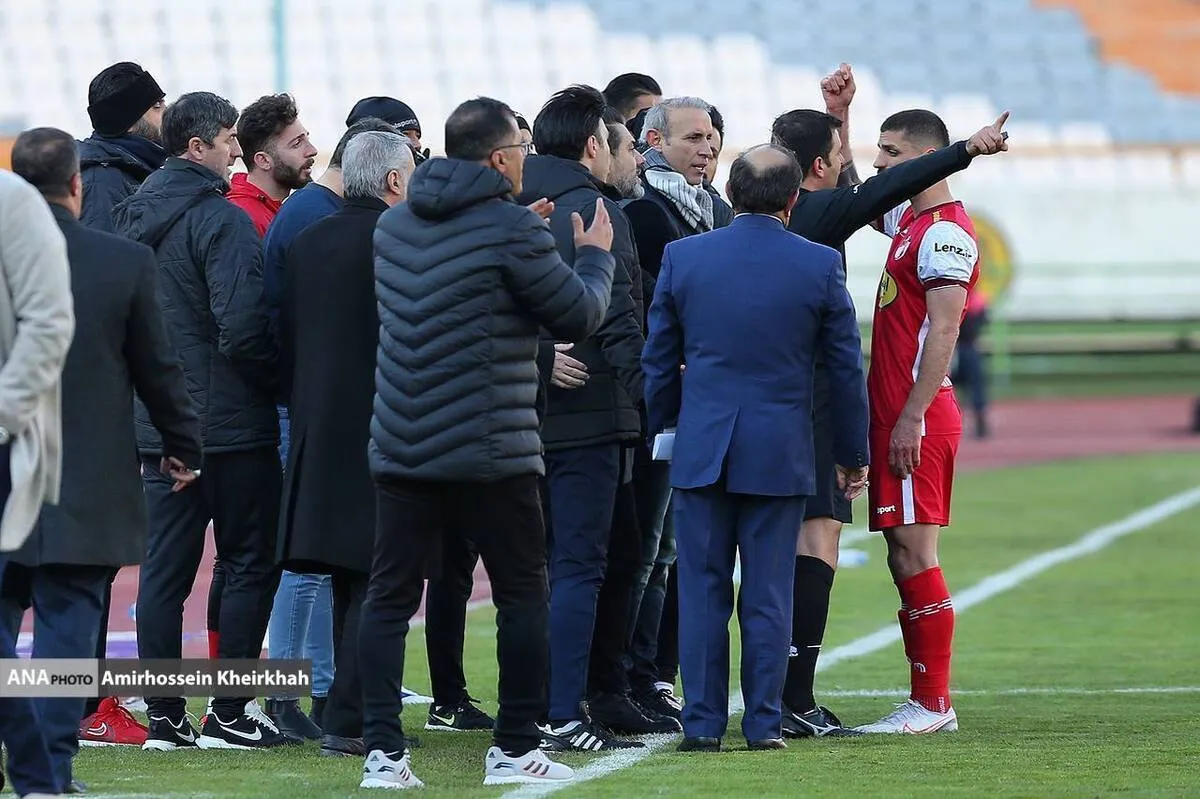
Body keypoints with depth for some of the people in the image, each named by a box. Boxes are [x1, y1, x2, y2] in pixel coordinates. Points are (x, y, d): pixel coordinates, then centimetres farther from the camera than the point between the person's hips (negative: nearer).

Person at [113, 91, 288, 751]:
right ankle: (229, 715, 0)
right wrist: (279, 376, -6)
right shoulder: (220, 219, -15)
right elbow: (242, 326, -22)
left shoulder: (132, 216, 10)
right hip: (231, 423, -7)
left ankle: (163, 717, 8)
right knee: (249, 563, 2)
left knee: (164, 566, 8)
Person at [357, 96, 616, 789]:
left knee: (389, 598, 5)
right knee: (524, 594, 8)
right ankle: (516, 749, 10)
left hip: (400, 447, 5)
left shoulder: (395, 225, 9)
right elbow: (580, 315, -4)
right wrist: (595, 257, 15)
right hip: (491, 453, -5)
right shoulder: (513, 229, -11)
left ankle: (384, 751, -2)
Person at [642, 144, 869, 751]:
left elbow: (657, 361, 6)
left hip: (700, 450, 1)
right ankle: (764, 723, 5)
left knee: (702, 593, 5)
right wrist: (853, 455, 13)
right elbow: (848, 367, 2)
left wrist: (661, 431, 19)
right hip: (781, 452, -1)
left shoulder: (683, 257, -1)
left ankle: (703, 723, 4)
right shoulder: (820, 266, -4)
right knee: (768, 597, 4)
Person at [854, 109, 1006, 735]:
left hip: (917, 420, -10)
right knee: (904, 558, 9)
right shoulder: (907, 223, 17)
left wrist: (910, 417, -23)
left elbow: (942, 332, -19)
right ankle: (930, 701, 11)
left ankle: (932, 703, -9)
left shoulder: (945, 233, -12)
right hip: (894, 417, 10)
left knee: (914, 553, -10)